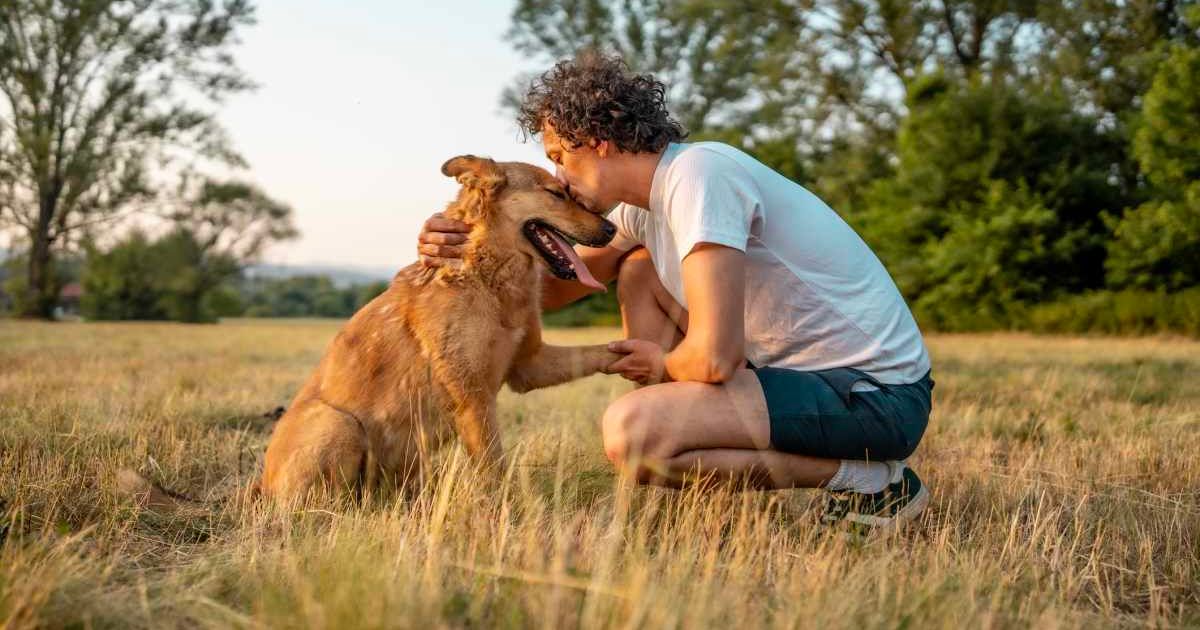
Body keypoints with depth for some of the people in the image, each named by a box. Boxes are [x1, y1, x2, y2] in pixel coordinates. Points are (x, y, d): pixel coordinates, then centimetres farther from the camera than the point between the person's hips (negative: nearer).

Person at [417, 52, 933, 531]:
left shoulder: (698, 174, -21)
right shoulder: (644, 201, 9)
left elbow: (715, 357, -29)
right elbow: (556, 287, 21)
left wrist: (662, 364, -6)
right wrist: (469, 252, 4)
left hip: (874, 395, -10)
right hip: (803, 367, 10)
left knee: (627, 431, -25)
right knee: (638, 271, 14)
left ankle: (873, 481, -10)